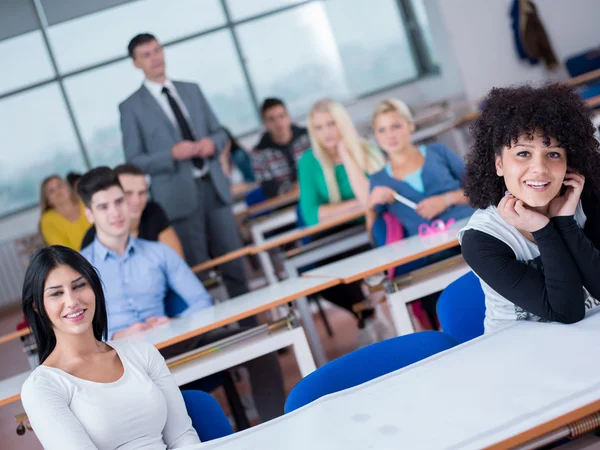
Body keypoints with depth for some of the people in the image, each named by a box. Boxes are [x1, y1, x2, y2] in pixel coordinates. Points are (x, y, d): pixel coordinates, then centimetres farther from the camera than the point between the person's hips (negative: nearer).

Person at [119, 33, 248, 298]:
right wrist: (172, 154, -18)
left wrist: (212, 143, -6)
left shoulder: (192, 90, 14)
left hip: (214, 187, 4)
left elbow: (218, 131, 18)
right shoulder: (131, 107, 1)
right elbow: (134, 161, -3)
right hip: (180, 196, -4)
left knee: (234, 264, 6)